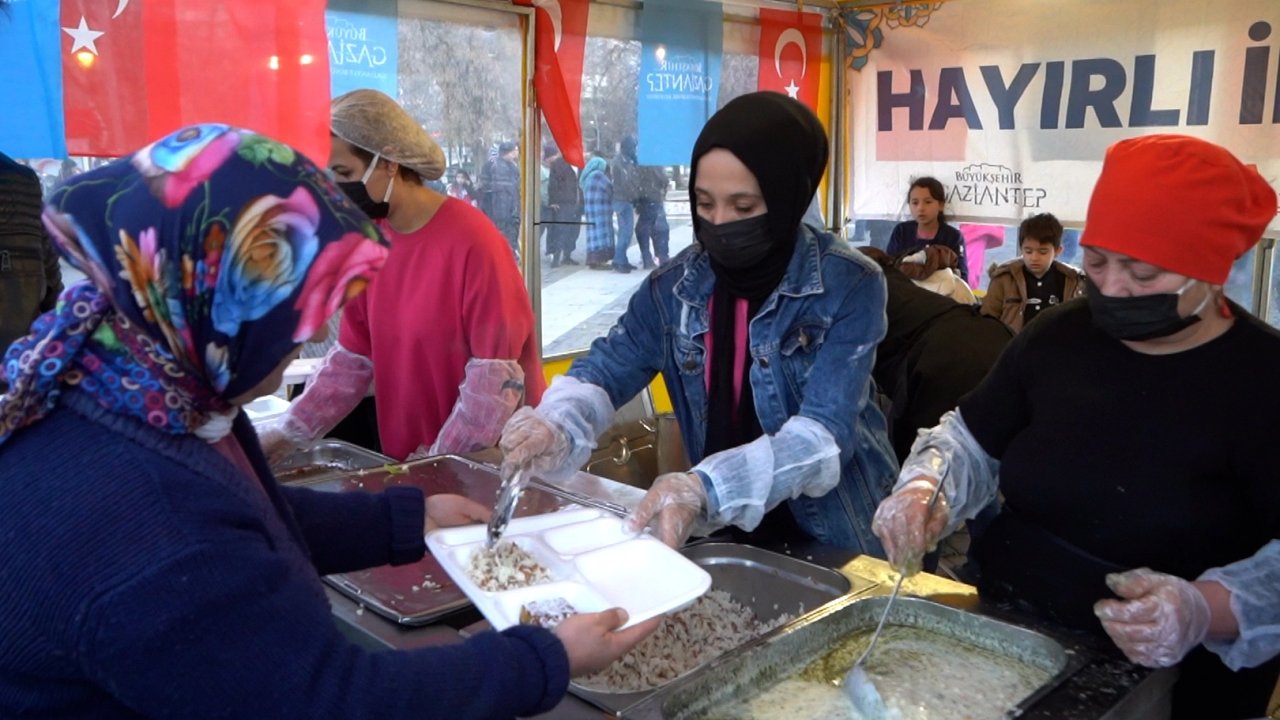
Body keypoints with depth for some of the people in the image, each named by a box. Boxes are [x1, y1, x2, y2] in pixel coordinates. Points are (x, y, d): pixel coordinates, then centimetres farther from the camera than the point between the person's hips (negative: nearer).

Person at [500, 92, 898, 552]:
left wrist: (707, 488, -36)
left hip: (834, 545, -2)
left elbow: (824, 434, -22)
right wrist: (556, 427, -20)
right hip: (727, 537, 3)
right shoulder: (675, 285, -2)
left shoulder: (849, 285, -13)